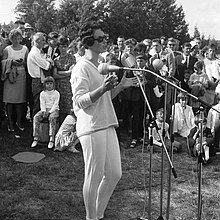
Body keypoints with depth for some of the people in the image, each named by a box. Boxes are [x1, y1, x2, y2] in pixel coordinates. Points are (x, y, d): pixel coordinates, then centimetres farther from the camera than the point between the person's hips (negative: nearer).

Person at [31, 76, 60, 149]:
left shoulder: (56, 93, 2)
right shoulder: (42, 93, 11)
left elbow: (55, 105, -6)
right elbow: (42, 104, 5)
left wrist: (49, 112, -18)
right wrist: (43, 111, -15)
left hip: (53, 110, -3)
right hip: (45, 110, 3)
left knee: (52, 118, -37)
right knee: (36, 117, -25)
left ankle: (51, 139, -38)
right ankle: (36, 138, -25)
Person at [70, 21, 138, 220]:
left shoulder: (100, 66, 18)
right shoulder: (82, 67, -11)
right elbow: (80, 101, -20)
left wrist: (120, 86, 11)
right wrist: (103, 88, -33)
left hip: (107, 126, 9)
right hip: (92, 129, -9)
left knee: (114, 174, 13)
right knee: (94, 177, 1)